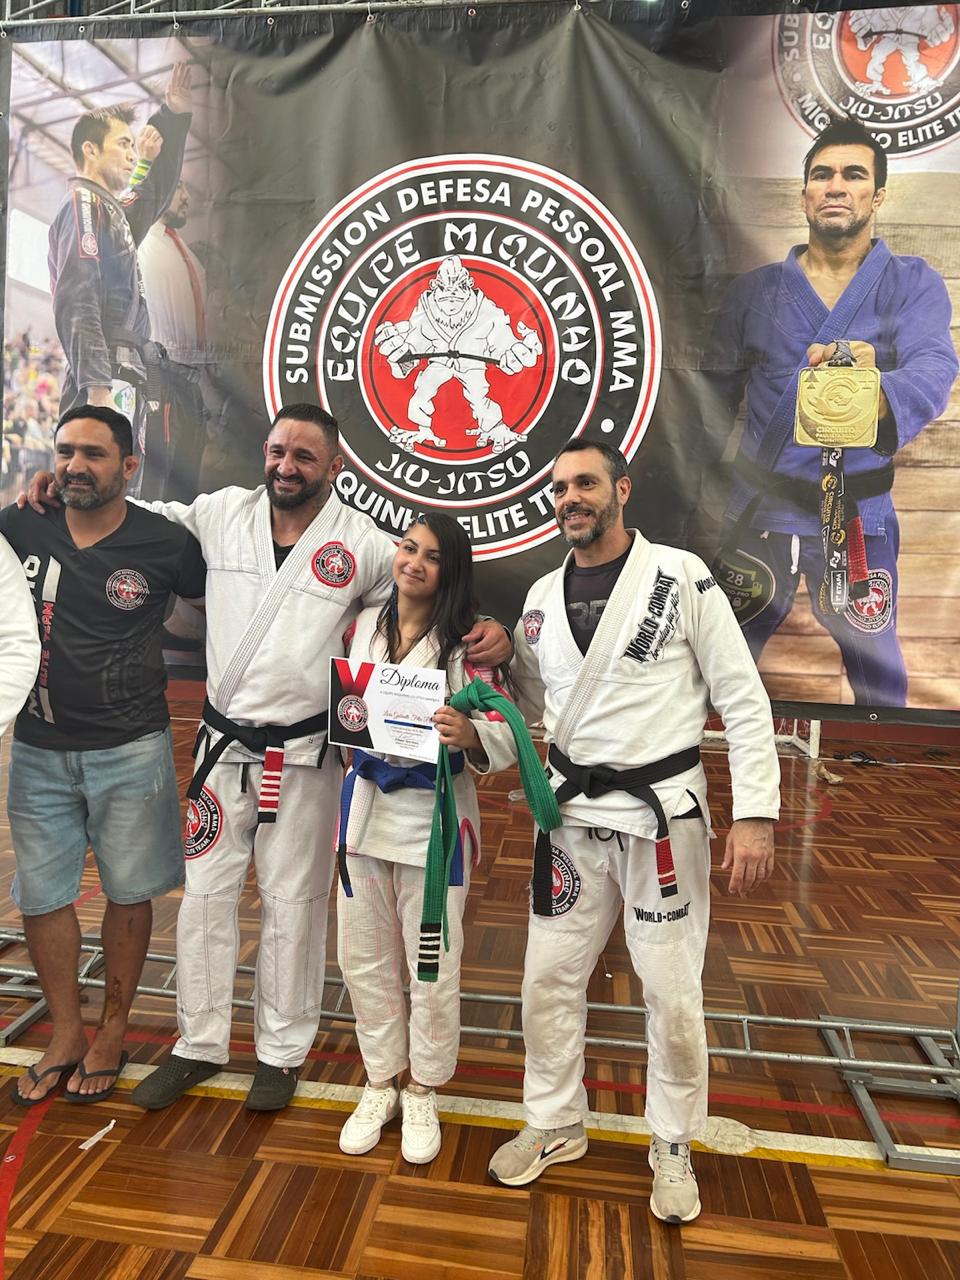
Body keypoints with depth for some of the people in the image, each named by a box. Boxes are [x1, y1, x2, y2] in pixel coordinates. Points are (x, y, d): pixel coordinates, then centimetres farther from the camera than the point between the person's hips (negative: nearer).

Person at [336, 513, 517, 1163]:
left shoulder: (467, 641, -12)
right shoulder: (366, 625, 3)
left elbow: (506, 738, -17)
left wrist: (470, 735, -35)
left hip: (434, 814, -5)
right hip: (366, 804, 5)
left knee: (434, 970, 9)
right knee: (364, 958, 16)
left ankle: (423, 1096, 33)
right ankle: (381, 1085, 38)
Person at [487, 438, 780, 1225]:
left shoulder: (680, 576, -8)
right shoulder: (541, 598, 6)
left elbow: (743, 699, -8)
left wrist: (756, 813, -13)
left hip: (662, 812, -4)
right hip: (572, 814, 4)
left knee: (673, 994, 9)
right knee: (550, 979, 13)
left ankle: (673, 1147, 35)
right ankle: (556, 1126, 37)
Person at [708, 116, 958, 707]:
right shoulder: (755, 289, 4)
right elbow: (719, 389, 6)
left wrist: (879, 391, -42)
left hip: (858, 510, 0)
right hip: (759, 504, 1)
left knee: (876, 659, 10)